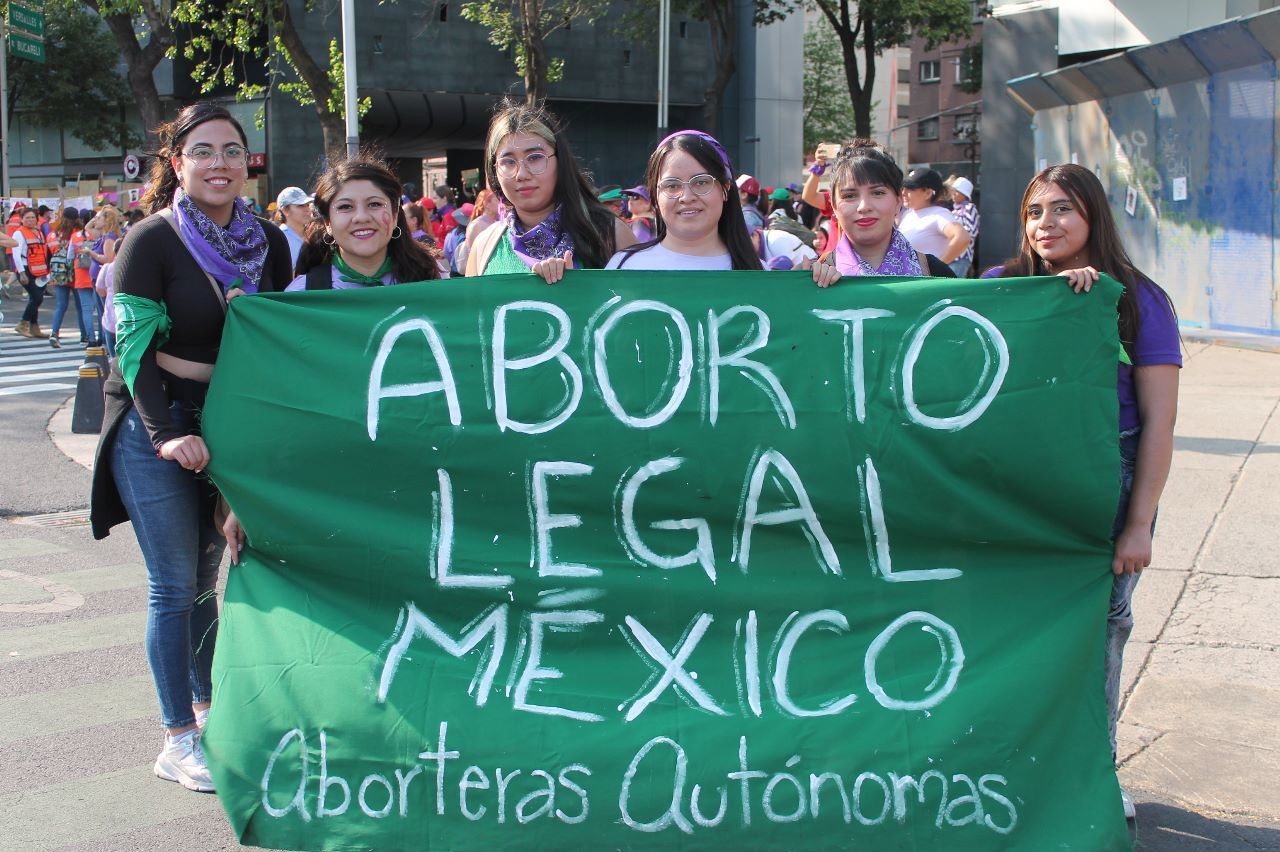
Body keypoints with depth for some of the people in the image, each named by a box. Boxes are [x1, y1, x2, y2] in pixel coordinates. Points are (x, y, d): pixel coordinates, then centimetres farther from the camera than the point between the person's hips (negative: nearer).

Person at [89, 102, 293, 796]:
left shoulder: (269, 242, 3)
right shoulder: (151, 240, -12)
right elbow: (134, 346, -15)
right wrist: (168, 434, -23)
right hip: (154, 428, -5)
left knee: (206, 575, 15)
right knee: (175, 584, -3)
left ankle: (207, 707, 29)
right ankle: (178, 741, 5)